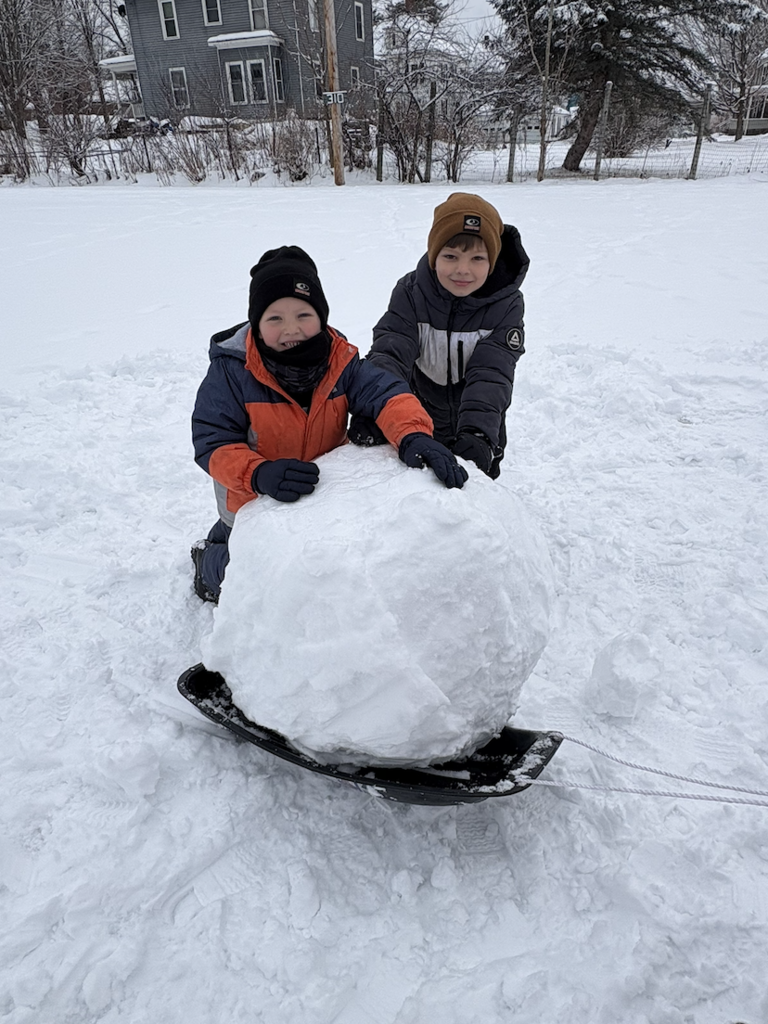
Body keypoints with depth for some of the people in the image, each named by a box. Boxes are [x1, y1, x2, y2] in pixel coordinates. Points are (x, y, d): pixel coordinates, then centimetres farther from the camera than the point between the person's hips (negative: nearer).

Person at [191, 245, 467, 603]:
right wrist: (259, 473, -46)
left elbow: (385, 392, -27)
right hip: (255, 504, -3)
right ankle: (209, 562, 47)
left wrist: (414, 435, -50)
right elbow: (213, 443, -26)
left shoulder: (340, 360, -16)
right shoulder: (230, 371, -24)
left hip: (327, 499, 4)